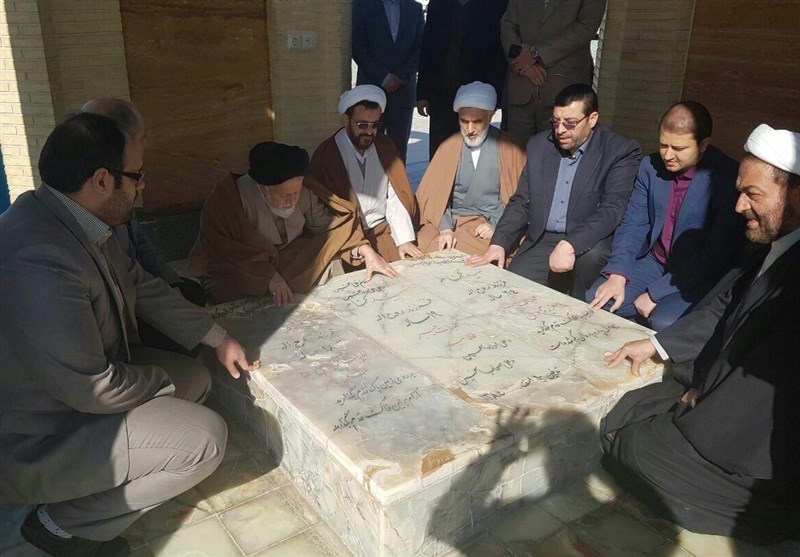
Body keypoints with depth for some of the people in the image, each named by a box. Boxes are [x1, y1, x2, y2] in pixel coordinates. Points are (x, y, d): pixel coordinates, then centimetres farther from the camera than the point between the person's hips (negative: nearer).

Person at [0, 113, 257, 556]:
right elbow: (93, 388, -30)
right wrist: (164, 382, -10)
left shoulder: (77, 220, -4)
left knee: (195, 379, 11)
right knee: (206, 438, -14)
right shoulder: (42, 260, -35)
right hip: (38, 441, -9)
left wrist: (217, 338, 8)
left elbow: (140, 284, 8)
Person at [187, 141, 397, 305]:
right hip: (241, 269, -4)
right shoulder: (227, 198, -28)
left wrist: (368, 253, -13)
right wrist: (269, 276, -33)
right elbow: (226, 251, -25)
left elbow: (334, 221, -6)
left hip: (287, 258, 4)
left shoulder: (303, 189, -16)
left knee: (329, 267, -14)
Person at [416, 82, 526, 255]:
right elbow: (434, 192, 3)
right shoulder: (449, 146, 7)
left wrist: (496, 225, -10)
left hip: (494, 224, -2)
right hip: (452, 221, 2)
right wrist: (445, 228, -13)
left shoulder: (509, 149, 2)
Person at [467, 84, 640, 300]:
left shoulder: (621, 150, -6)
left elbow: (612, 209, -17)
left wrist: (570, 246, -32)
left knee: (589, 254, -36)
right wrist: (498, 244, -5)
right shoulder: (539, 145, 8)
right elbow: (521, 202, 10)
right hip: (540, 242, 3)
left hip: (589, 244, -2)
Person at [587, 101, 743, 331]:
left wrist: (655, 294, -21)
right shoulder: (650, 166, 1)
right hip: (653, 262, 5)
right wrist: (617, 275, -14)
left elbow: (716, 254, -20)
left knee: (663, 323, -31)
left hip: (698, 277, -5)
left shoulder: (728, 179, -17)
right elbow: (633, 224, 2)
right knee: (595, 301, -15)